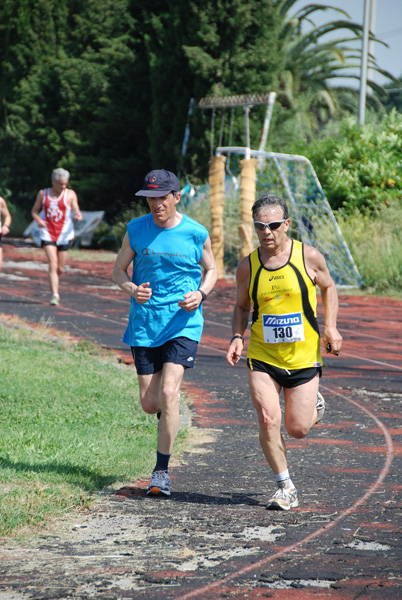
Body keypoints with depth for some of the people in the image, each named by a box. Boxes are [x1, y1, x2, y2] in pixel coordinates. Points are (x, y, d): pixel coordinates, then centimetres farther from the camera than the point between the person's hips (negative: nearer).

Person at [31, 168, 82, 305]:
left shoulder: (70, 194, 2)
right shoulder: (43, 194, 7)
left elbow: (76, 212, -2)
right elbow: (34, 210, 15)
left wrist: (78, 216, -26)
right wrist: (38, 219, -7)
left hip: (64, 235, 0)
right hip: (48, 234, 0)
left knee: (60, 268, 4)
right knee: (53, 264, -15)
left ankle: (55, 290, 30)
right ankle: (55, 295, -18)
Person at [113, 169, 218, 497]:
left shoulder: (197, 234, -3)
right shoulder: (136, 230, 0)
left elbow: (211, 270, 11)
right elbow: (118, 269, 9)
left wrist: (201, 293, -10)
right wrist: (132, 289, -13)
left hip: (183, 324, -2)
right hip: (144, 324, 2)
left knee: (168, 392, -18)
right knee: (150, 403, 3)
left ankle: (162, 470, -7)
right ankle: (169, 413, 42)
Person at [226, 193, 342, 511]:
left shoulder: (309, 257, -7)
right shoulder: (247, 267, -3)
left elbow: (328, 287, 10)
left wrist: (331, 327, -3)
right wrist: (237, 337, -5)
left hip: (303, 356, -1)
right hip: (262, 357, 1)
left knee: (298, 429, 2)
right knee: (268, 420, -15)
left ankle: (313, 405, 39)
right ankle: (286, 487, 3)